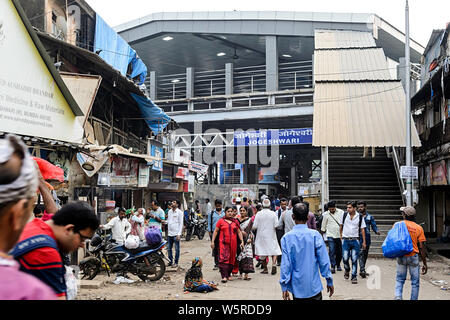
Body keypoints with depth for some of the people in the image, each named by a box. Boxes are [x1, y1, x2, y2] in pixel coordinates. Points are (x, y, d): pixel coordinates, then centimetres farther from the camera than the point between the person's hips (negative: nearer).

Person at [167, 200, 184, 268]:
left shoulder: (180, 212, -5)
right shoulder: (169, 211, 14)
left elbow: (181, 223, -8)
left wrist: (179, 234, -15)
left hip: (176, 234, -6)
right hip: (170, 233, 6)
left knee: (177, 249, -1)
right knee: (169, 249, 9)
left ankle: (176, 263, 6)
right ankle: (170, 261, 20)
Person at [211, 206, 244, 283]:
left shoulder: (235, 221, 11)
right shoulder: (221, 221, 4)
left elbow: (239, 232, 13)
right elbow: (216, 231, 5)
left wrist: (242, 241, 5)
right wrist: (212, 241, -1)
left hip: (233, 243, 3)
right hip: (223, 243, -3)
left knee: (231, 259, 7)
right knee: (224, 259, -13)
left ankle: (229, 274, 21)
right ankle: (224, 276, -17)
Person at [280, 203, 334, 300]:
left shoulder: (286, 238, -7)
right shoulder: (315, 235, -8)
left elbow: (285, 264, -7)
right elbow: (324, 261, -6)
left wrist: (284, 286, 0)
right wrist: (329, 281, 4)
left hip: (297, 288, 1)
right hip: (314, 287, -1)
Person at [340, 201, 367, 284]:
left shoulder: (360, 217, -2)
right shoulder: (344, 215, 1)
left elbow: (362, 229, 3)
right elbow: (341, 226, 13)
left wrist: (364, 241, 2)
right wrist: (341, 236, 12)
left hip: (355, 240, -1)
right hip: (345, 240, 1)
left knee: (354, 259, -2)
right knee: (345, 258, -5)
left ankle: (354, 277, 8)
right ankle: (347, 270, 26)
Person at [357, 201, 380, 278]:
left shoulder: (369, 217, 10)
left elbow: (374, 226, 6)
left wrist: (377, 231, -14)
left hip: (367, 239, 3)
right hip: (359, 239, -3)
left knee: (365, 255, 10)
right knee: (361, 254, -15)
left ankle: (362, 270, 22)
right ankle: (362, 270, -22)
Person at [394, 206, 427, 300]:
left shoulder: (397, 225, -2)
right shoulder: (418, 228, -4)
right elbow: (422, 247, -4)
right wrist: (425, 264, 1)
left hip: (401, 257, 1)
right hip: (413, 257, -1)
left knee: (400, 279, 15)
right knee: (415, 282, 9)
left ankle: (398, 296, -3)